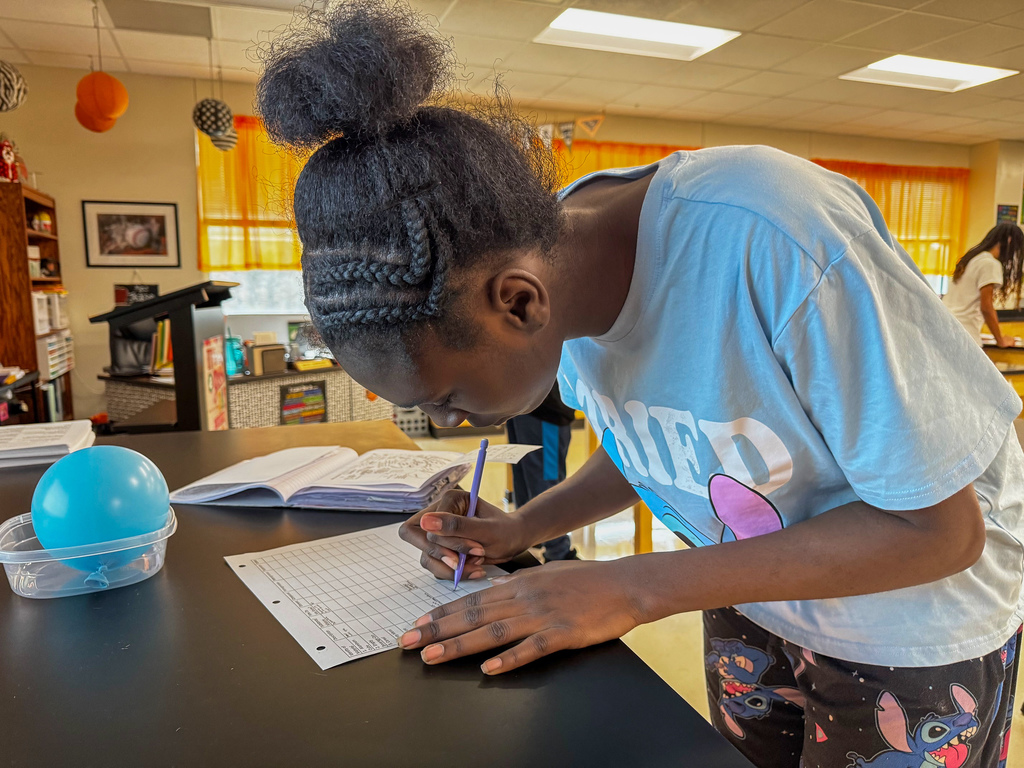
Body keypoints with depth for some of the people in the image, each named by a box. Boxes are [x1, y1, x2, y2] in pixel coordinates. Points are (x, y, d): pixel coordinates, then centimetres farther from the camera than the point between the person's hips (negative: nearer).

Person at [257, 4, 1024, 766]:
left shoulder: (771, 244, -38)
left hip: (918, 630, -4)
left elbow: (942, 527, -28)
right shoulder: (554, 251, -17)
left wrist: (635, 588, -31)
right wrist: (523, 529, -15)